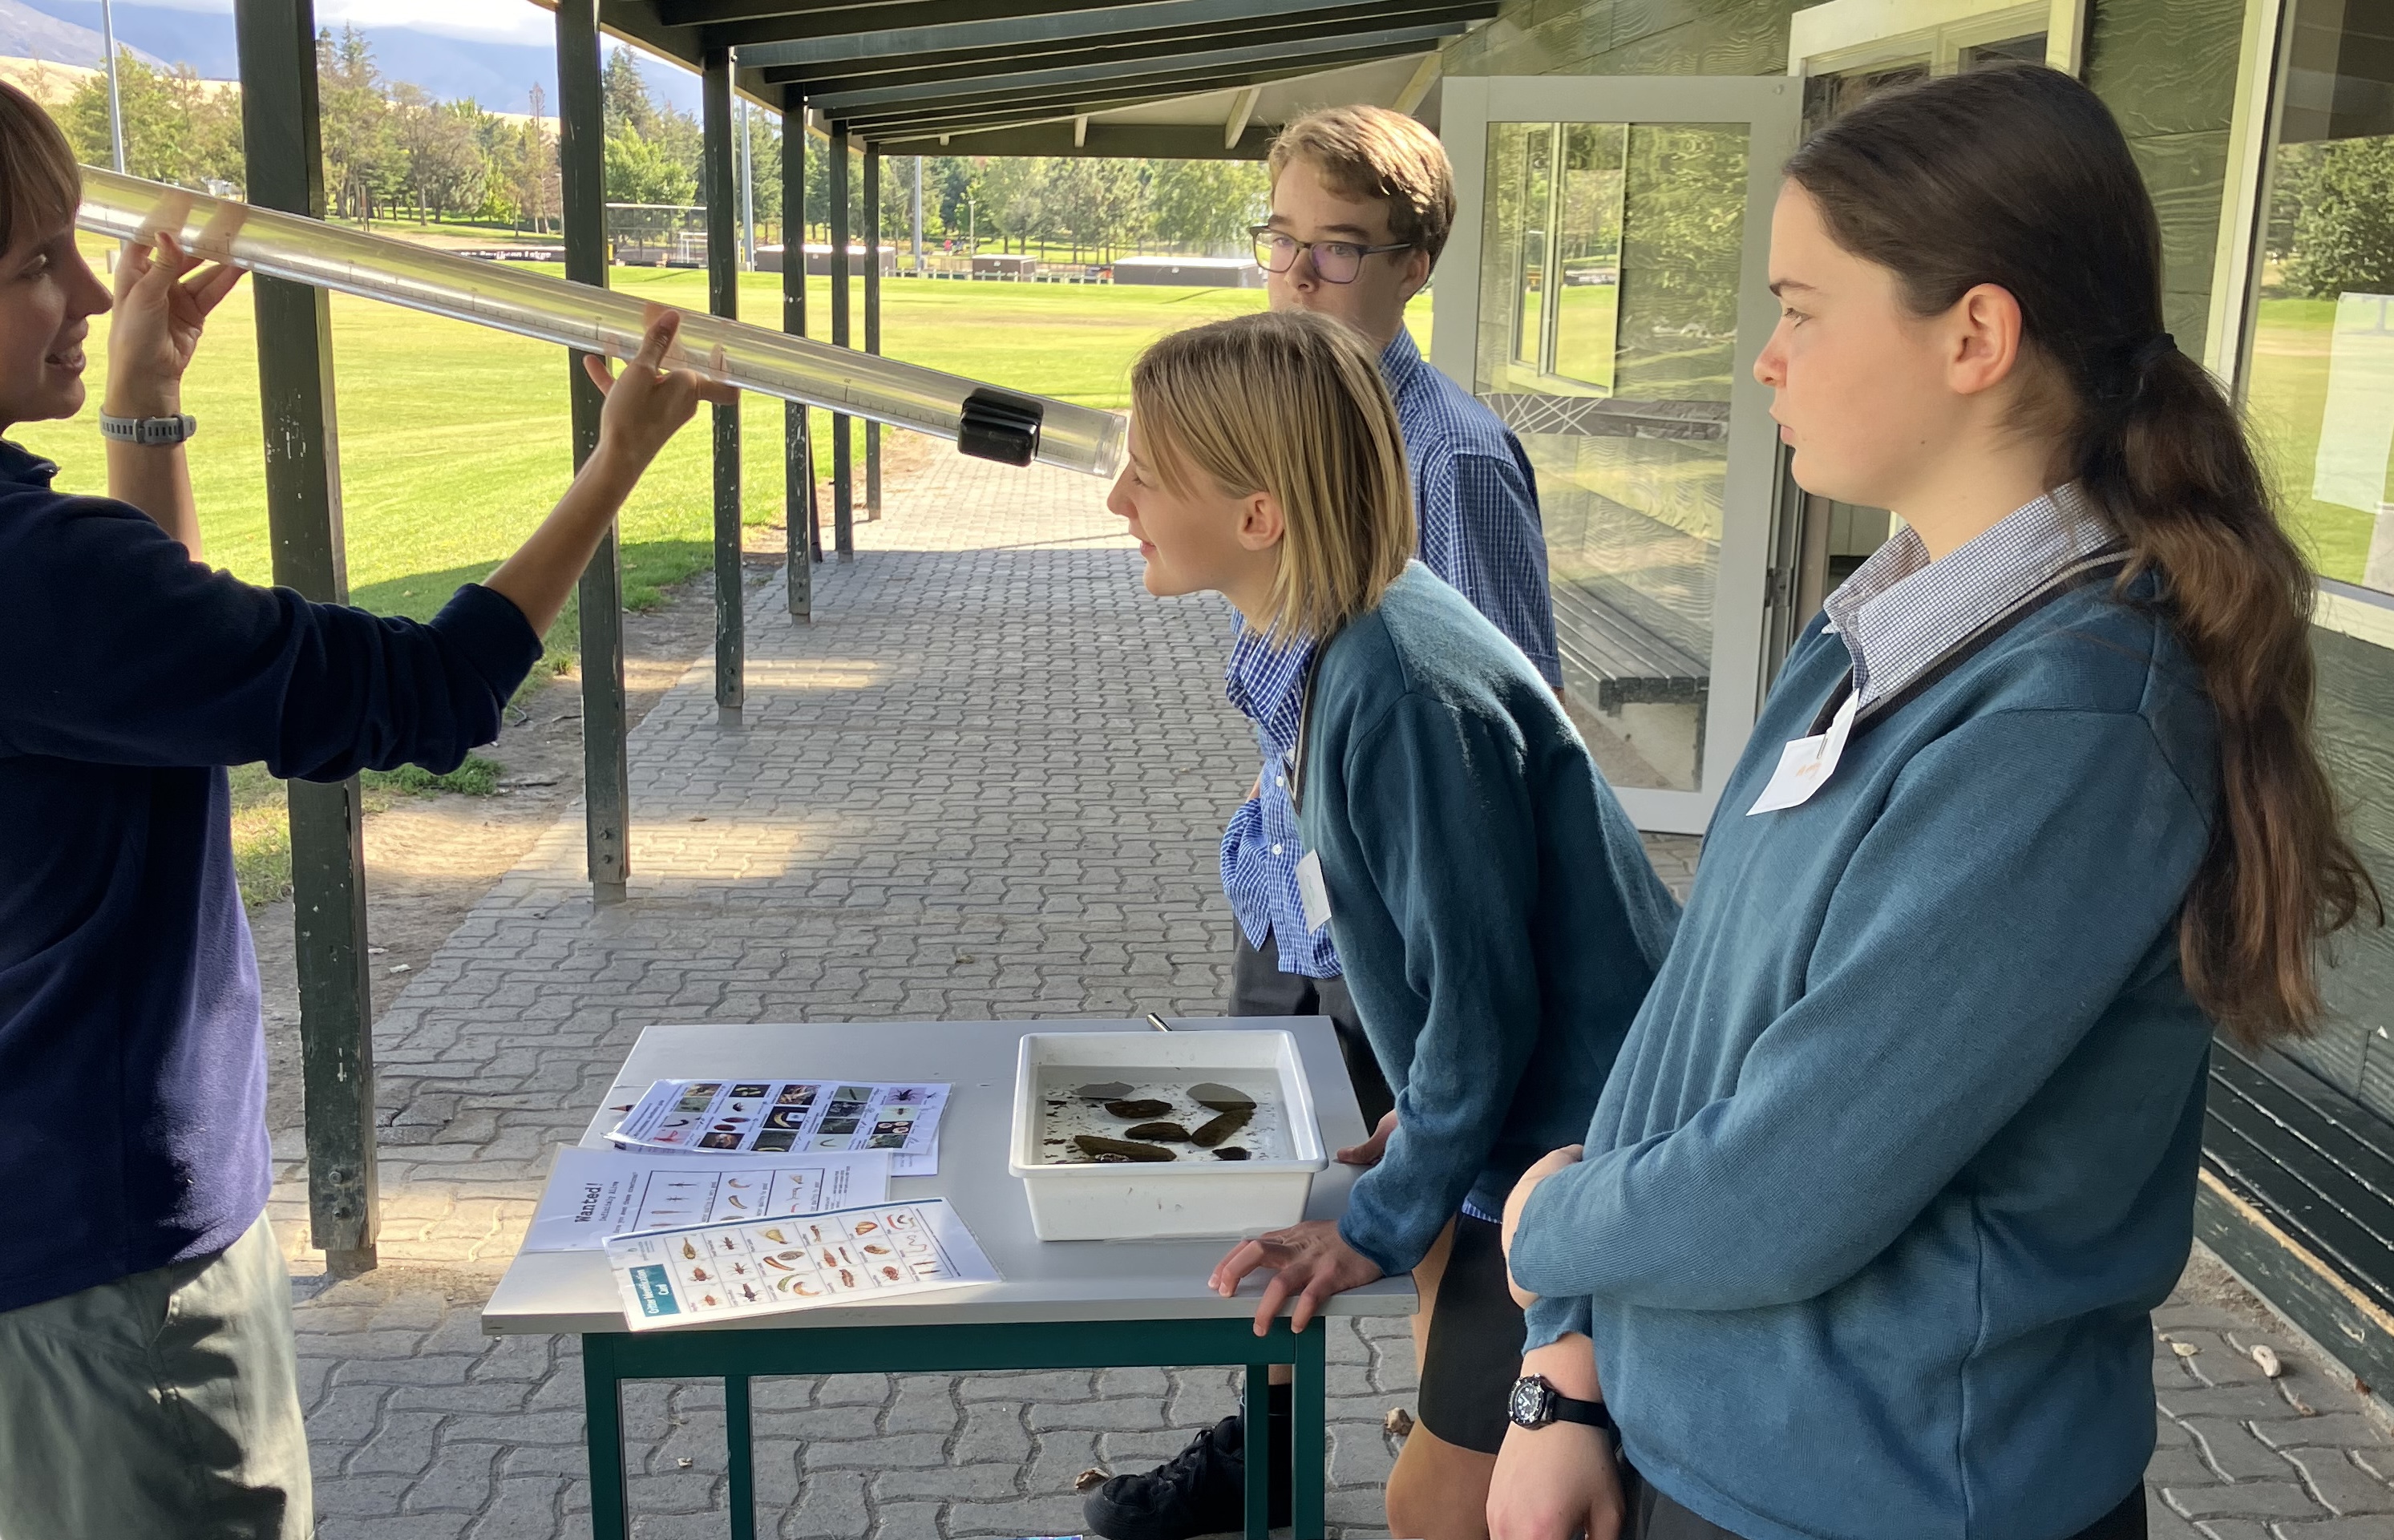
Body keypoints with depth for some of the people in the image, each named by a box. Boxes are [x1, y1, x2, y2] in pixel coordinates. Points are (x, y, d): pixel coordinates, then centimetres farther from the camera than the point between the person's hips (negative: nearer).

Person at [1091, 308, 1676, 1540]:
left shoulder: (1403, 696, -30)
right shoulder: (1319, 643, -1)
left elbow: (1484, 1002, -23)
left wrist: (1382, 1224, -11)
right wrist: (1423, 1114, 17)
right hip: (1514, 1123, 9)